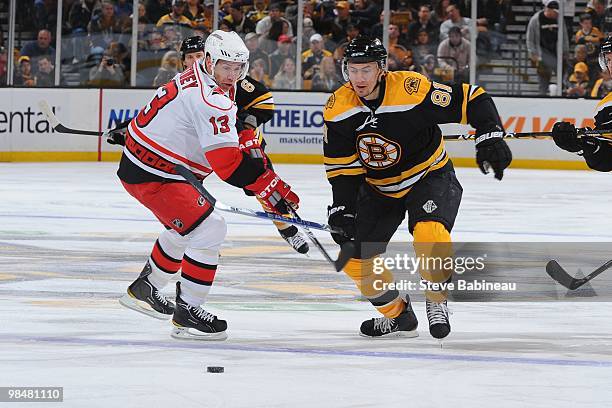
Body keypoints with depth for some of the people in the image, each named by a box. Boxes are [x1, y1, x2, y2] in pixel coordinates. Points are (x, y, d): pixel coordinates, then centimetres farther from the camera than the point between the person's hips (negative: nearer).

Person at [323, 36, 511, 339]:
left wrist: (490, 138, -33)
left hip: (430, 177, -5)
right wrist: (341, 209, -13)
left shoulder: (412, 90, -28)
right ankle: (398, 317, 20)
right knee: (354, 256, -3)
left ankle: (437, 302, -7)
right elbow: (342, 167, -5)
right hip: (378, 187, 5)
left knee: (429, 235, -33)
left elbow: (472, 99, -22)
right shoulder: (337, 109, -13)